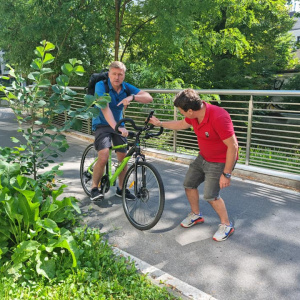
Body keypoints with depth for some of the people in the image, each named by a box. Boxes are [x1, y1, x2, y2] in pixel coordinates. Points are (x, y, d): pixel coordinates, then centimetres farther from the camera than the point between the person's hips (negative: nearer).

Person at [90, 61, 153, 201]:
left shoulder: (127, 88, -5)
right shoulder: (101, 86, -18)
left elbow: (149, 97, -14)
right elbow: (105, 108, -31)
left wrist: (132, 97, -34)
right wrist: (116, 127, -45)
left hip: (119, 124, 5)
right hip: (102, 124, -5)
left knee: (123, 157, 1)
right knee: (103, 157, -23)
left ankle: (121, 189, 21)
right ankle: (94, 188, -2)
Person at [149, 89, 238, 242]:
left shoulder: (218, 117, -34)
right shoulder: (194, 114, -9)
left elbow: (233, 146, -30)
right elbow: (182, 124, 15)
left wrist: (226, 174, -26)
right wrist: (160, 123, 20)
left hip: (220, 161, -8)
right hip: (203, 157, 8)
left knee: (211, 195, -9)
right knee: (189, 184, 11)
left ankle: (226, 225, 15)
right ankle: (196, 215, 34)